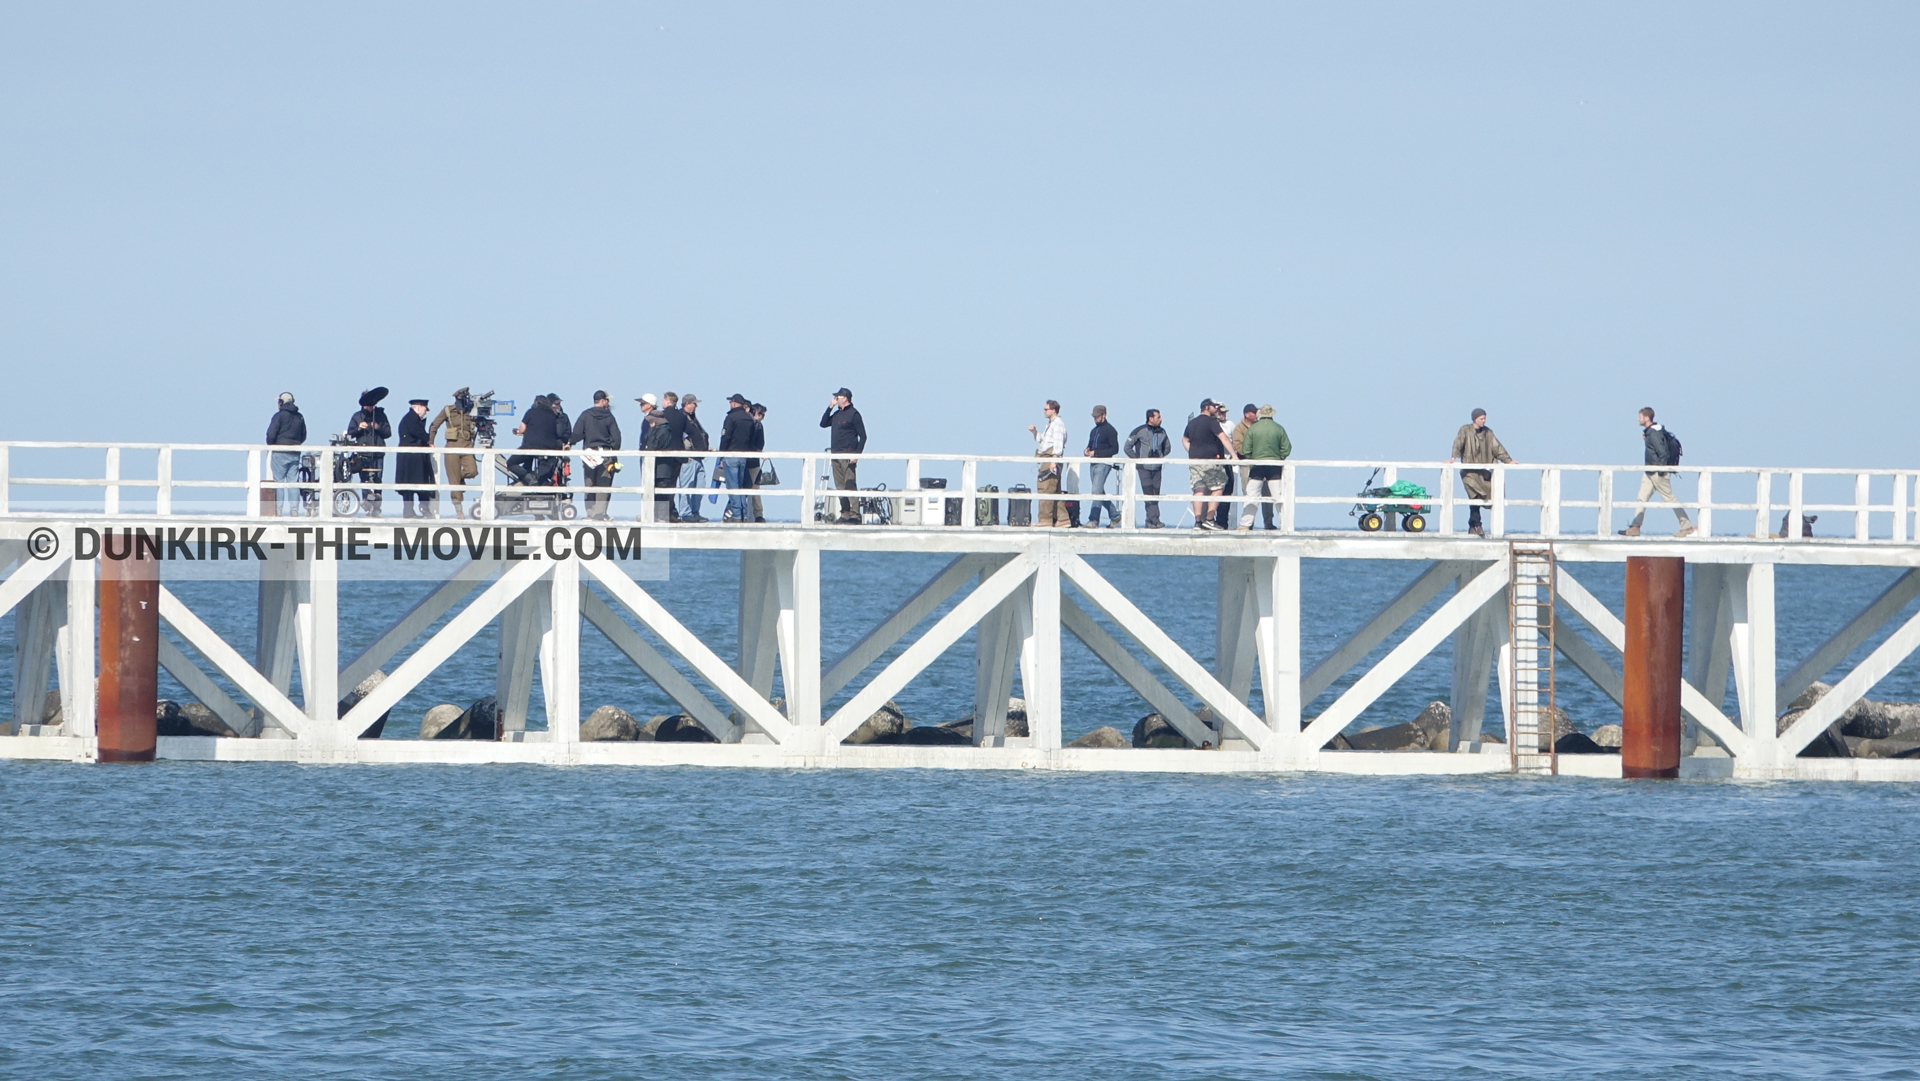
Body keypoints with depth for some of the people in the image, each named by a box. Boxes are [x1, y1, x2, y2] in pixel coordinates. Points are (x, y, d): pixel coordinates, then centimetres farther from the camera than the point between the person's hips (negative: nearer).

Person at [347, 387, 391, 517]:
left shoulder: (380, 415, 12)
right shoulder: (357, 417, 10)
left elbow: (388, 433, 8)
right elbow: (349, 434, 8)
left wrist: (378, 428, -10)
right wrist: (358, 429, -10)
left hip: (378, 454, 1)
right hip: (363, 454, -1)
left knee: (377, 482, -1)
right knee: (366, 482, -9)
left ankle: (376, 509, 2)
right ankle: (367, 508, -9)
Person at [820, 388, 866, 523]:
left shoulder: (853, 414, -6)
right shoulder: (837, 414, 16)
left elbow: (863, 436, -8)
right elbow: (823, 423, 18)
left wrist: (857, 454, -16)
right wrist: (830, 407, 9)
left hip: (848, 456, -8)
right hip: (836, 455, 8)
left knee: (850, 485, -11)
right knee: (840, 486, 7)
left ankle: (854, 515, -14)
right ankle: (845, 513, 10)